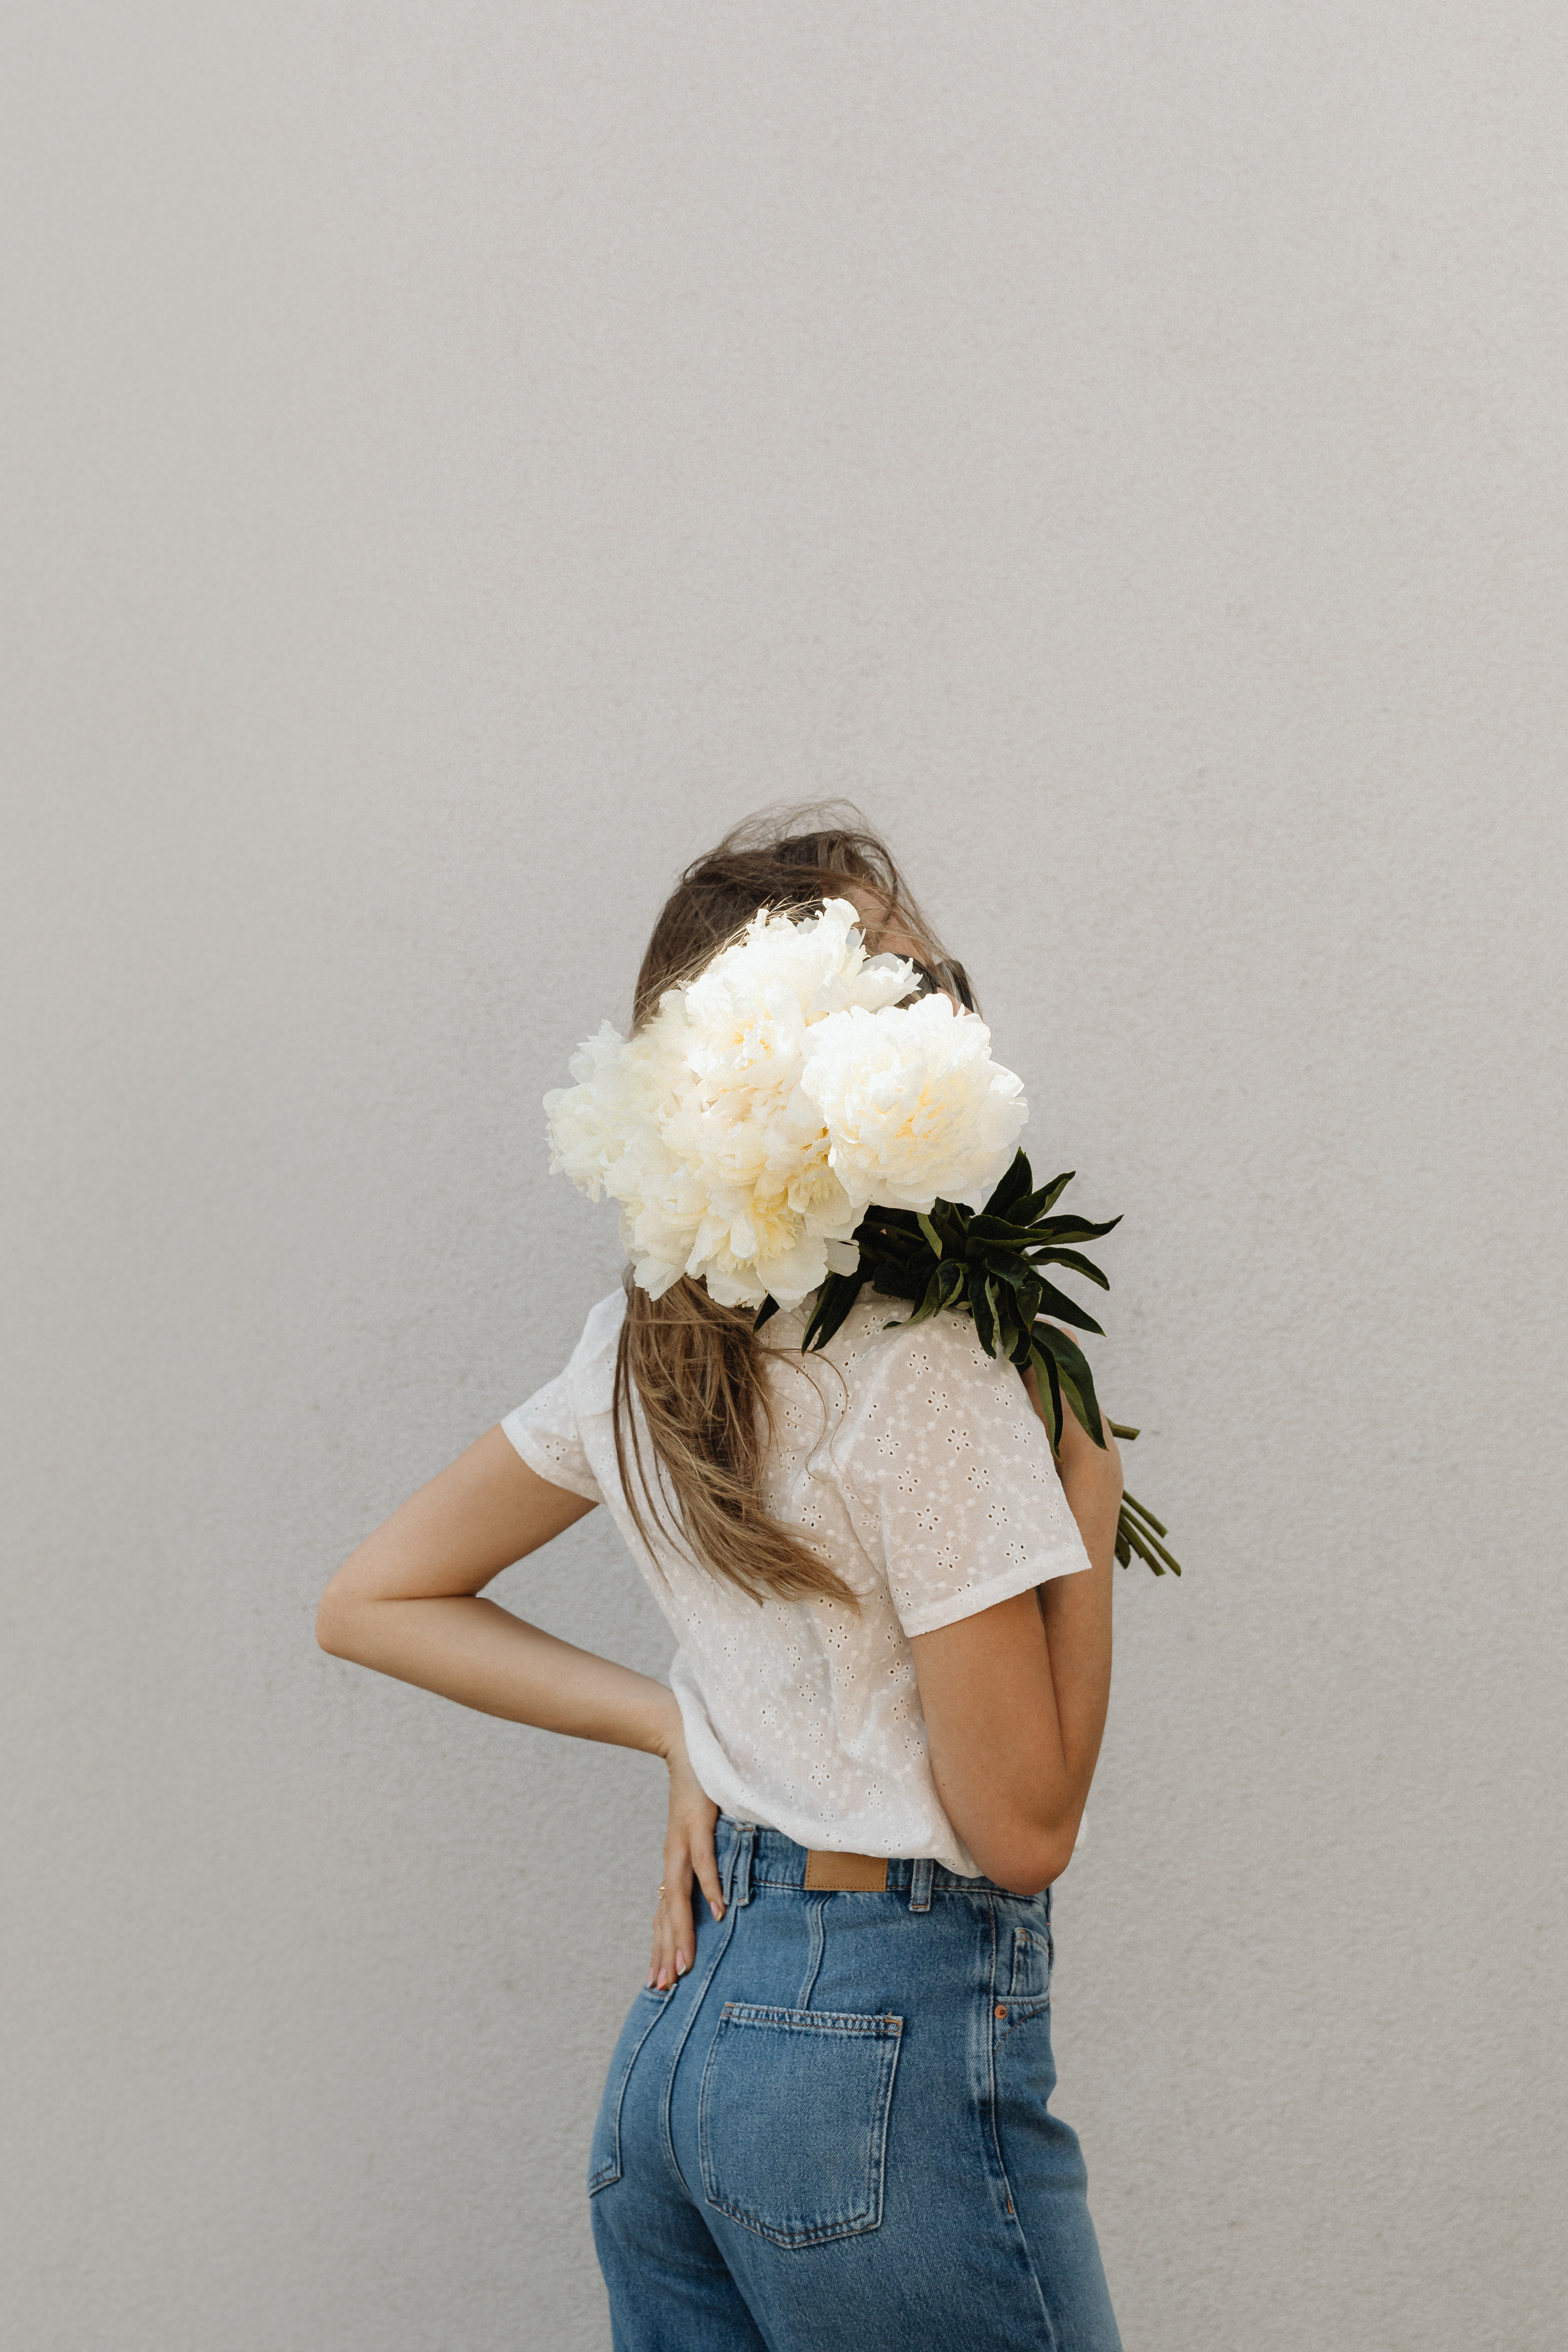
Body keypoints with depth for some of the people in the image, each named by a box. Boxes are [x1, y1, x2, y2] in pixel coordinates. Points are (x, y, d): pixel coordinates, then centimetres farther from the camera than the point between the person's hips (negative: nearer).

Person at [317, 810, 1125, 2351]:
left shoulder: (643, 1345, 4)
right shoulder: (930, 1373, -19)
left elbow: (371, 1602, 14)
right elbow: (1022, 1828, -16)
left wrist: (674, 1721, 9)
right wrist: (1088, 1505, -10)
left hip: (675, 2033, 8)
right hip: (890, 2051, -8)